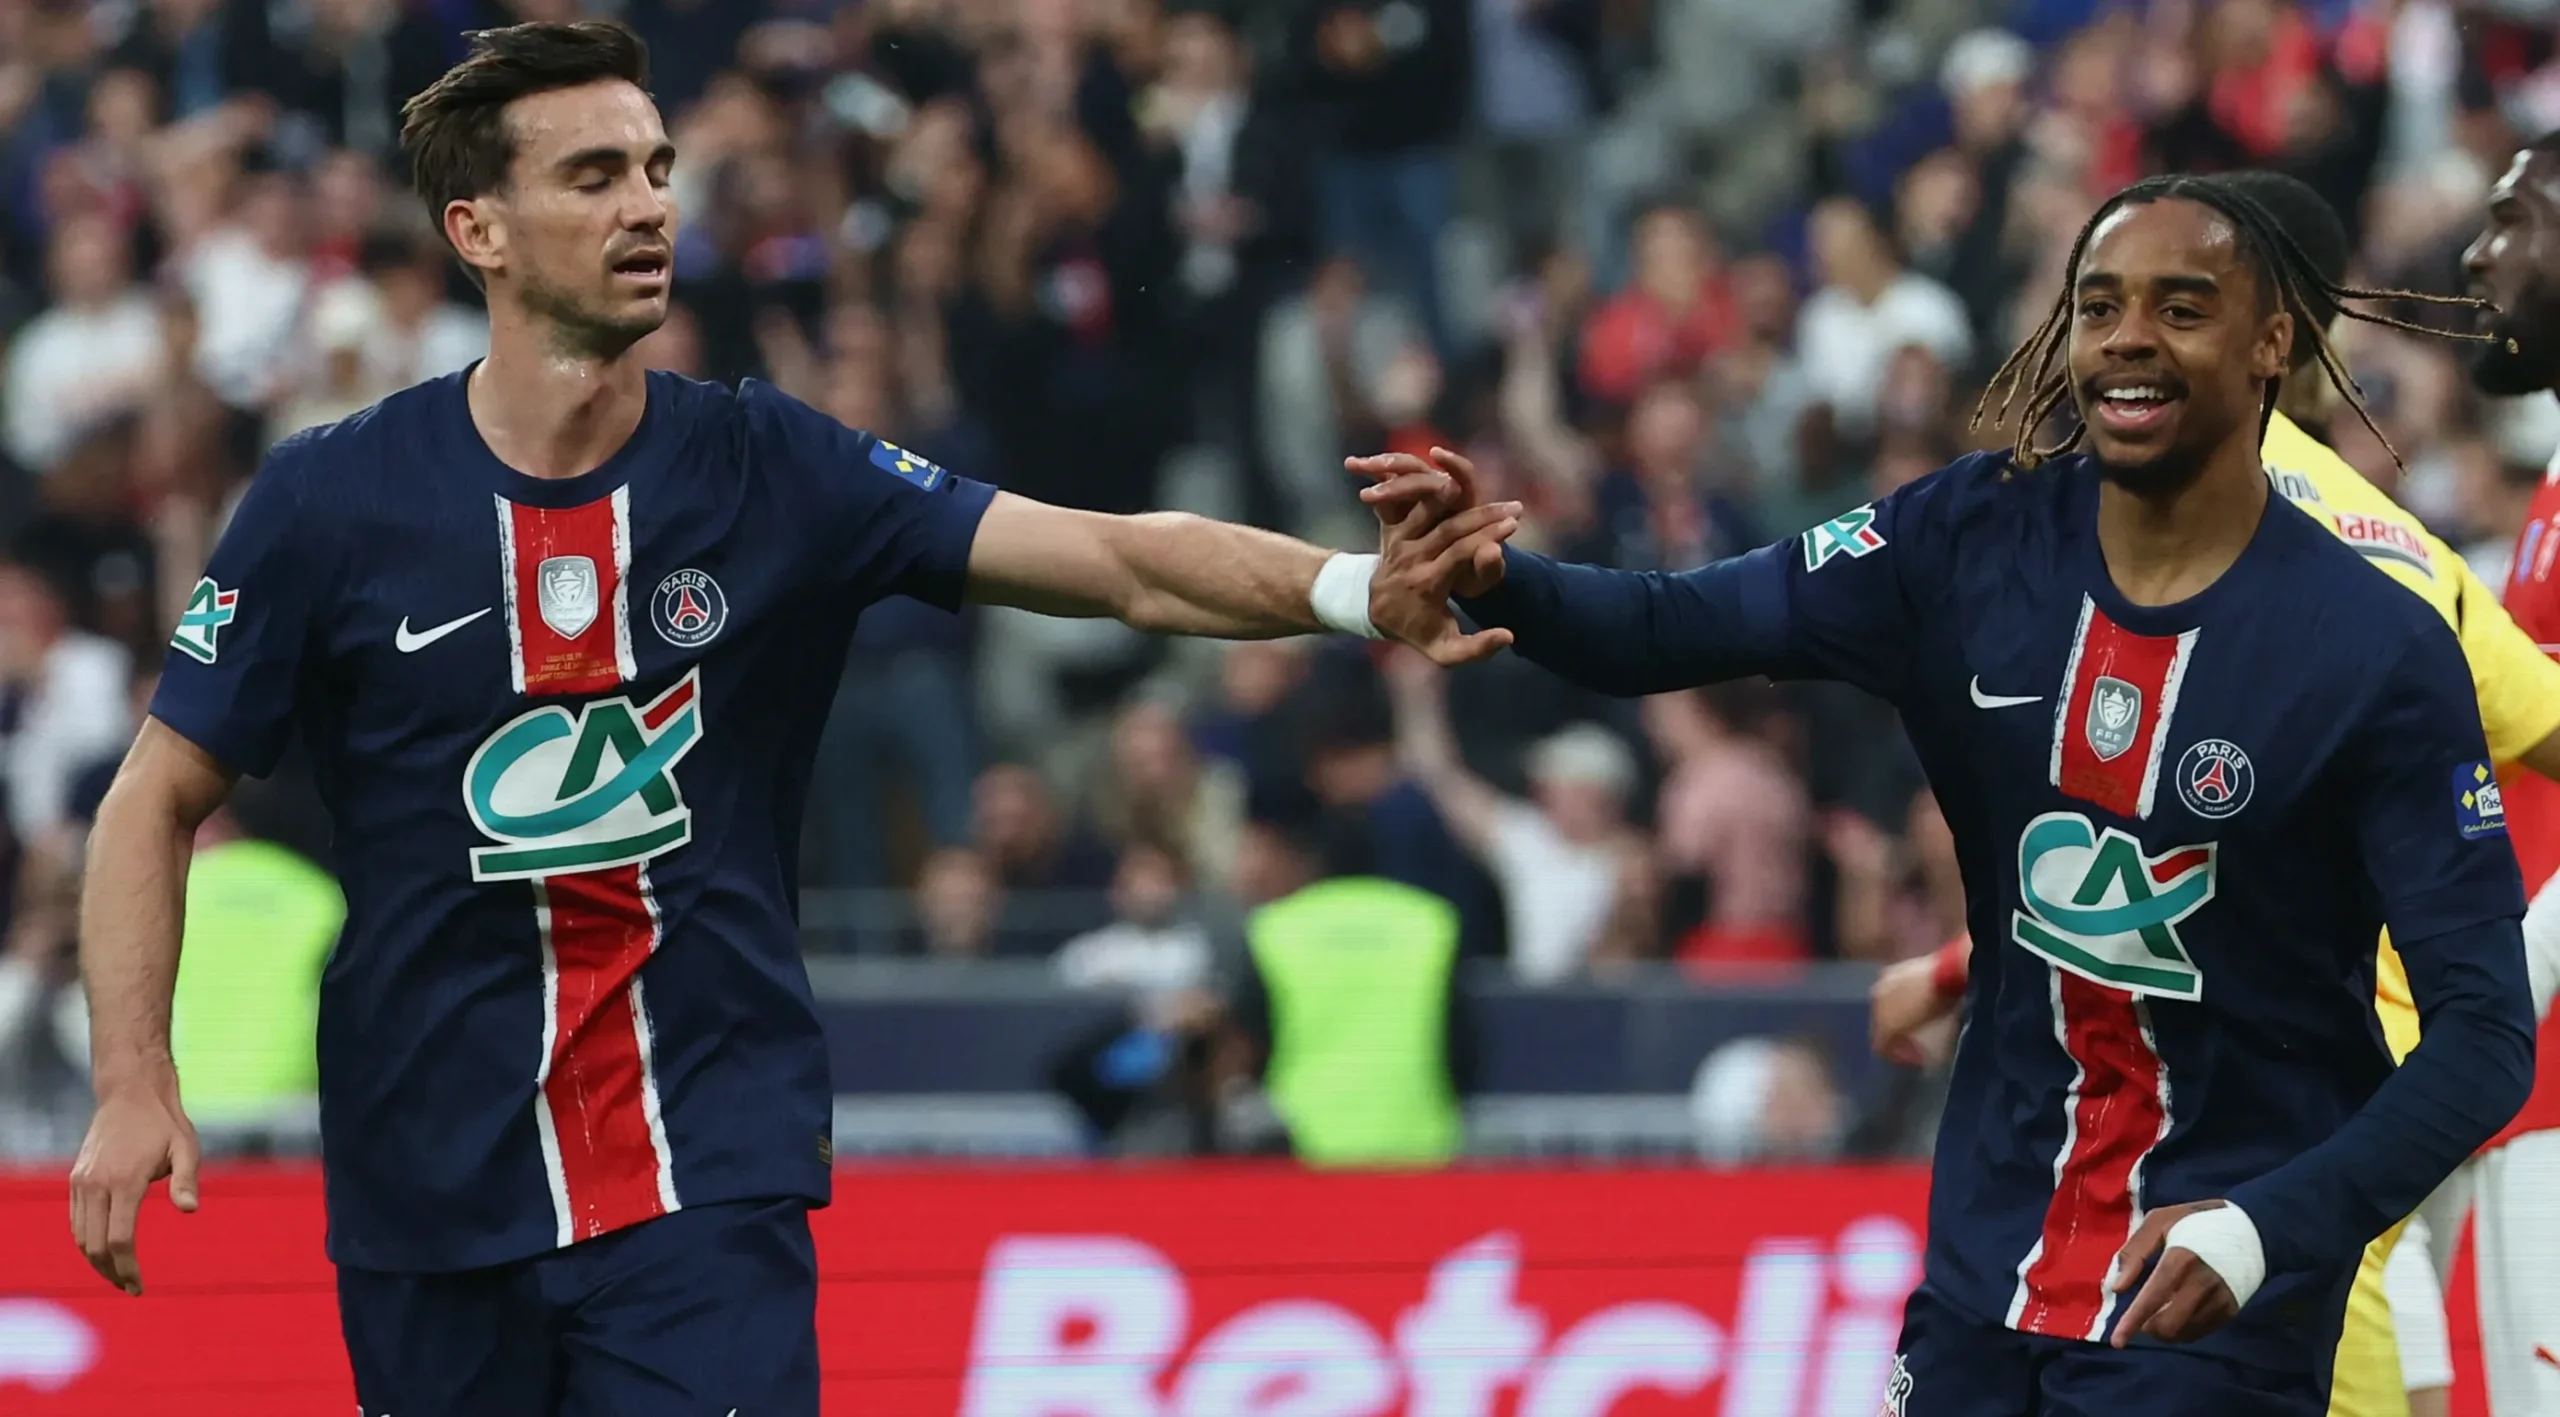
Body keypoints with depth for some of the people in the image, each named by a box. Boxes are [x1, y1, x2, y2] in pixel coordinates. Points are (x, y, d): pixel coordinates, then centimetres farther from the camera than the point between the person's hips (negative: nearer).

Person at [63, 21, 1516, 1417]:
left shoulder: (771, 470, -3)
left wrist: (1365, 590, -28)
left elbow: (1124, 563, -11)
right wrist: (135, 1086, -9)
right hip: (431, 1204, 1)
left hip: (713, 1183, -1)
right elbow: (158, 801, 3)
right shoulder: (333, 500, -4)